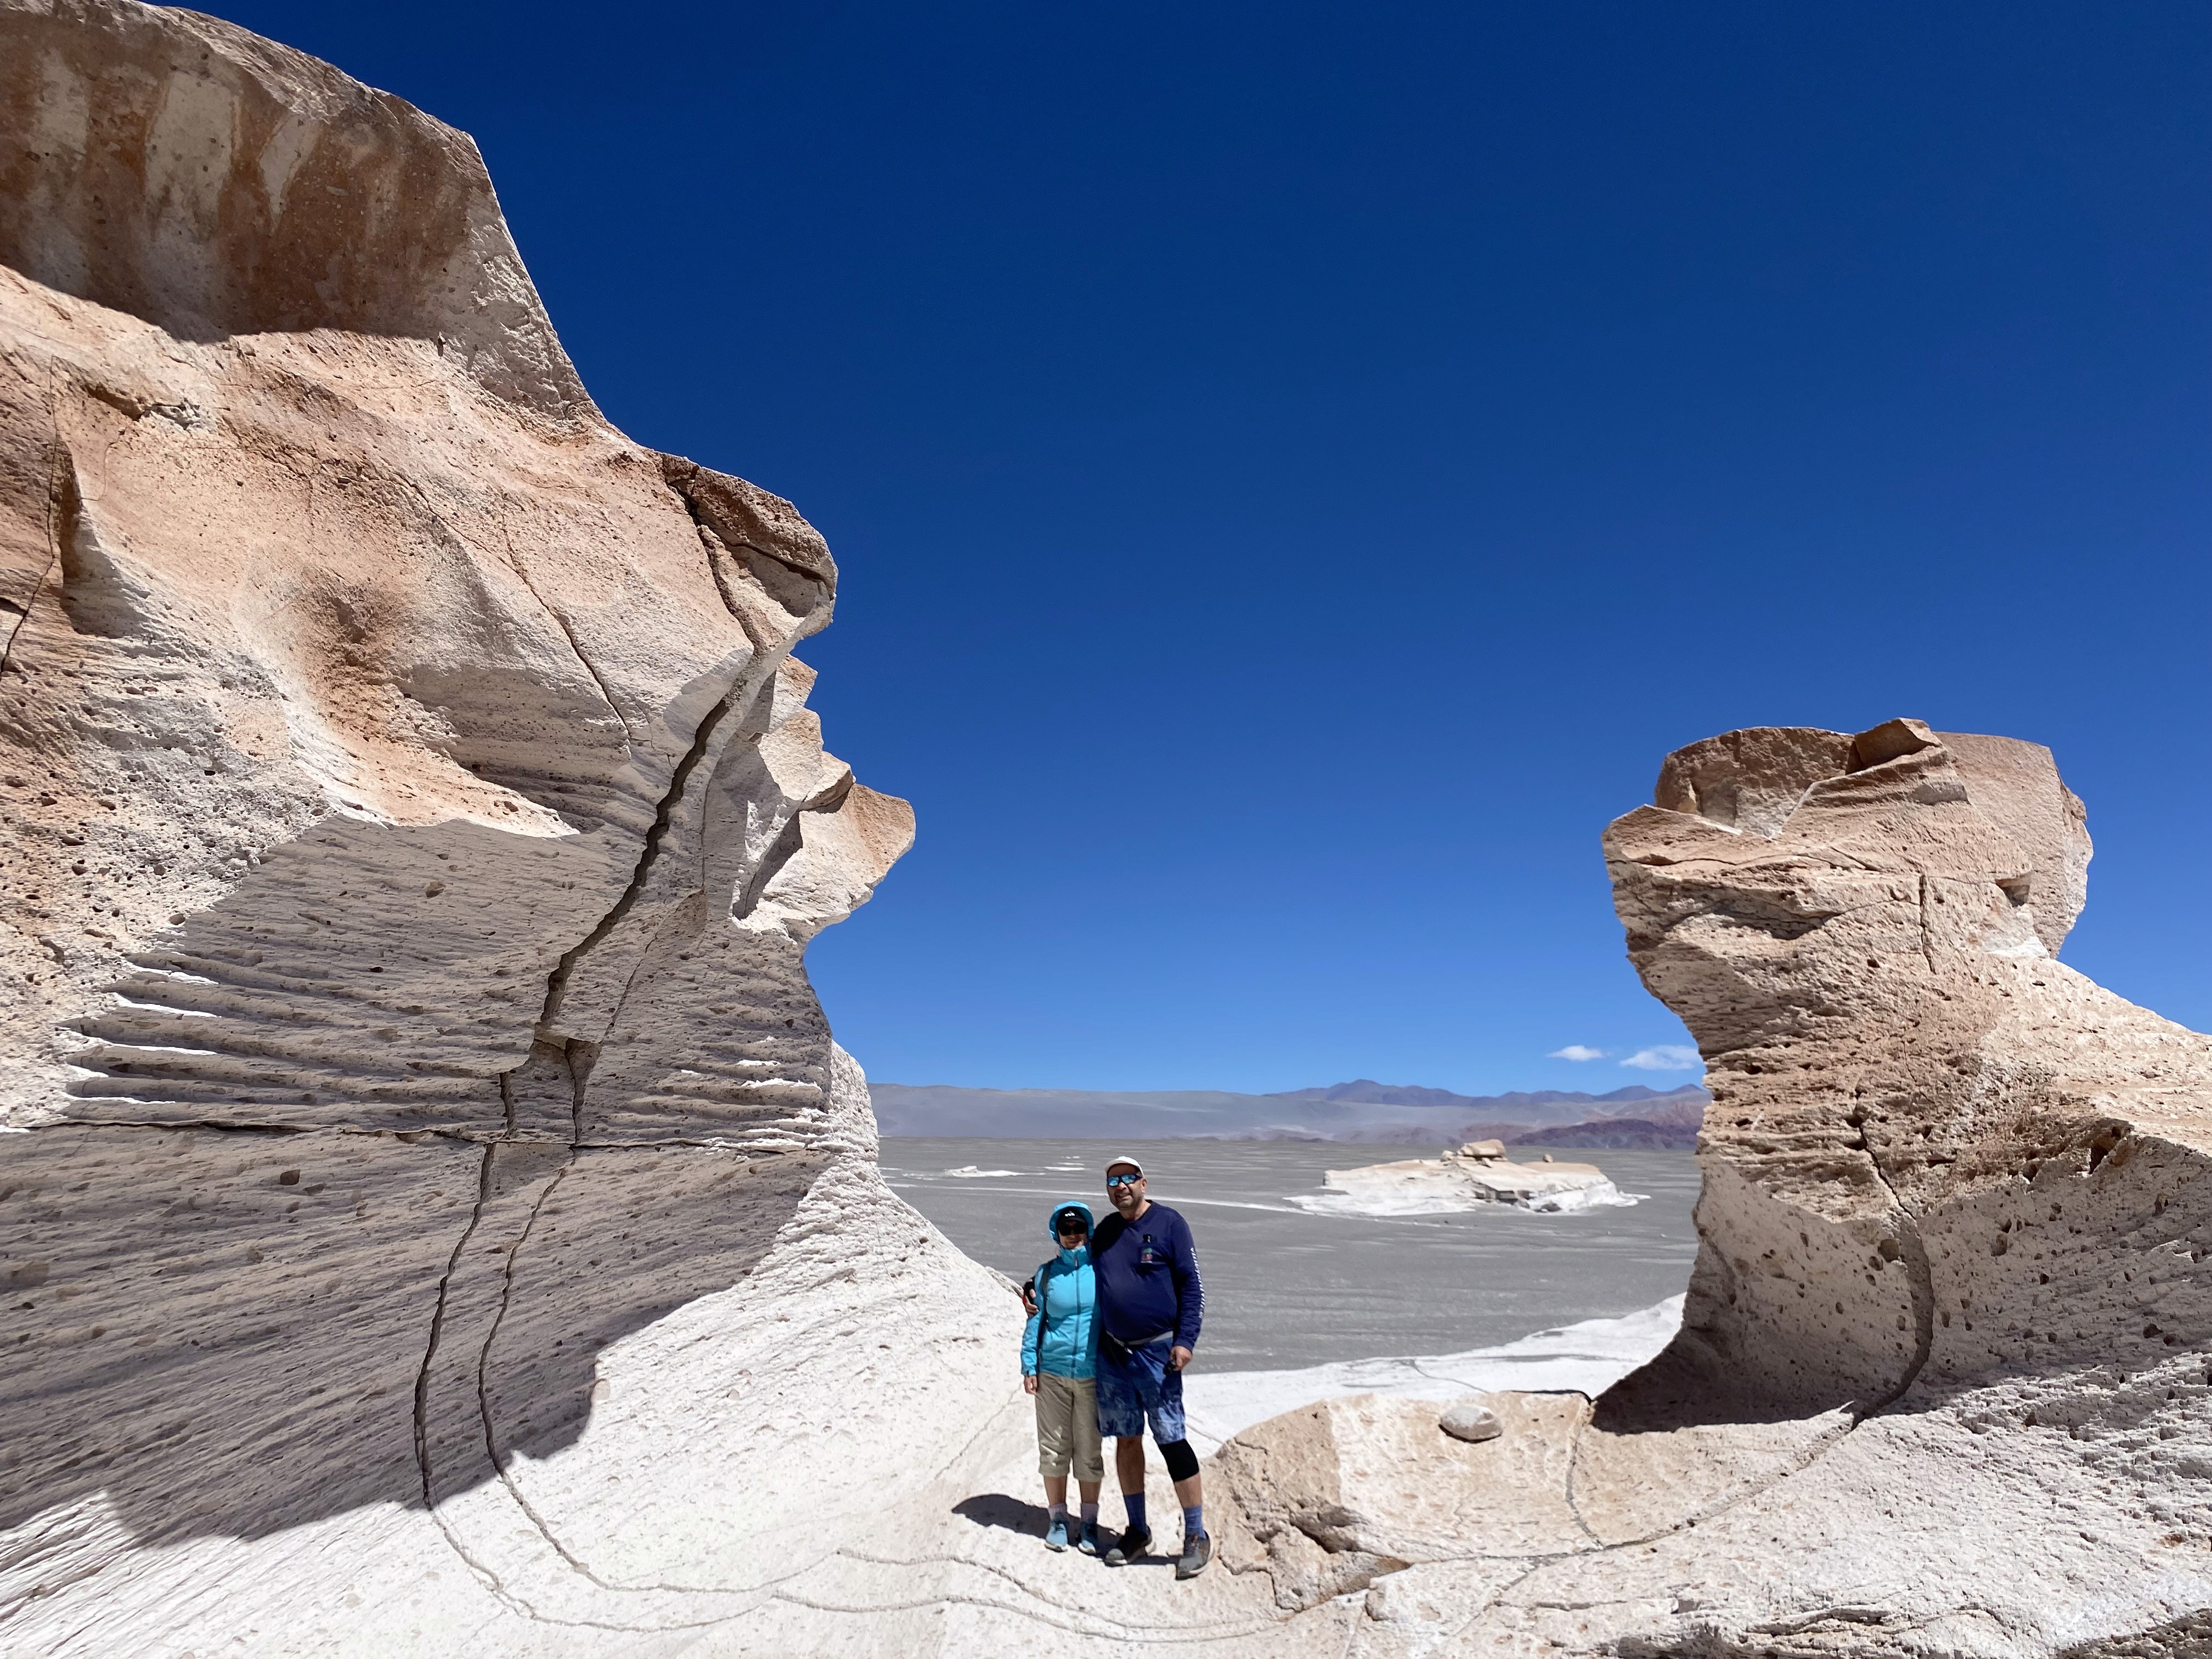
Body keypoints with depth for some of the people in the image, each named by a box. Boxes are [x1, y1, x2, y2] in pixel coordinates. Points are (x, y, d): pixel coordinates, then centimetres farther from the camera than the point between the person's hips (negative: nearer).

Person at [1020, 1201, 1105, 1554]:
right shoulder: (1046, 1274, 1)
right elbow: (1035, 1321, 6)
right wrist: (1029, 1366, 2)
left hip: (1092, 1375, -1)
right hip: (1052, 1373, 1)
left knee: (1090, 1450, 6)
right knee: (1054, 1448, 9)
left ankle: (1089, 1521, 22)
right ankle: (1058, 1518, 25)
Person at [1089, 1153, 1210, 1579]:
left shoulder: (1169, 1223, -6)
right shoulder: (1104, 1232, 9)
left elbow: (1191, 1286, -7)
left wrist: (1185, 1340, -14)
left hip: (1157, 1352, -5)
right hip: (1112, 1353, 5)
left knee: (1171, 1440, -4)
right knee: (1126, 1440, 12)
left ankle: (1196, 1536, 8)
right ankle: (1137, 1531, 26)